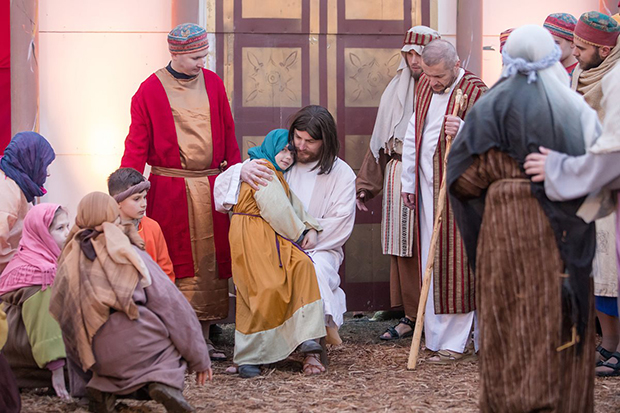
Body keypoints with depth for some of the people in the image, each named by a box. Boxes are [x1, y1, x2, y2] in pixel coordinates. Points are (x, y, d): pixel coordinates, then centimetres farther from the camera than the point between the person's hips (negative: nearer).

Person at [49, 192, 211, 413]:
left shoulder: (67, 264, 16)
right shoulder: (130, 255, 6)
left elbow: (63, 318, 17)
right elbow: (172, 306, 4)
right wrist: (199, 359, 9)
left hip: (97, 359, 4)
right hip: (137, 344, -4)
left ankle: (104, 387, 0)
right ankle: (165, 381, -11)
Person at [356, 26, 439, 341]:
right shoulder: (396, 88, 15)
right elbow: (381, 139, 17)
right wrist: (366, 184, 16)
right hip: (398, 175, 5)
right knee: (402, 248, 5)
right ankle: (410, 316, 13)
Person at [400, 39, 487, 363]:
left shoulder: (475, 91, -11)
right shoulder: (424, 86, 11)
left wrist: (463, 132, -36)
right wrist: (408, 182, 17)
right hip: (427, 187, 7)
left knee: (453, 263, -7)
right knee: (429, 262, 7)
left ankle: (455, 344, -1)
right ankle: (435, 337, 14)